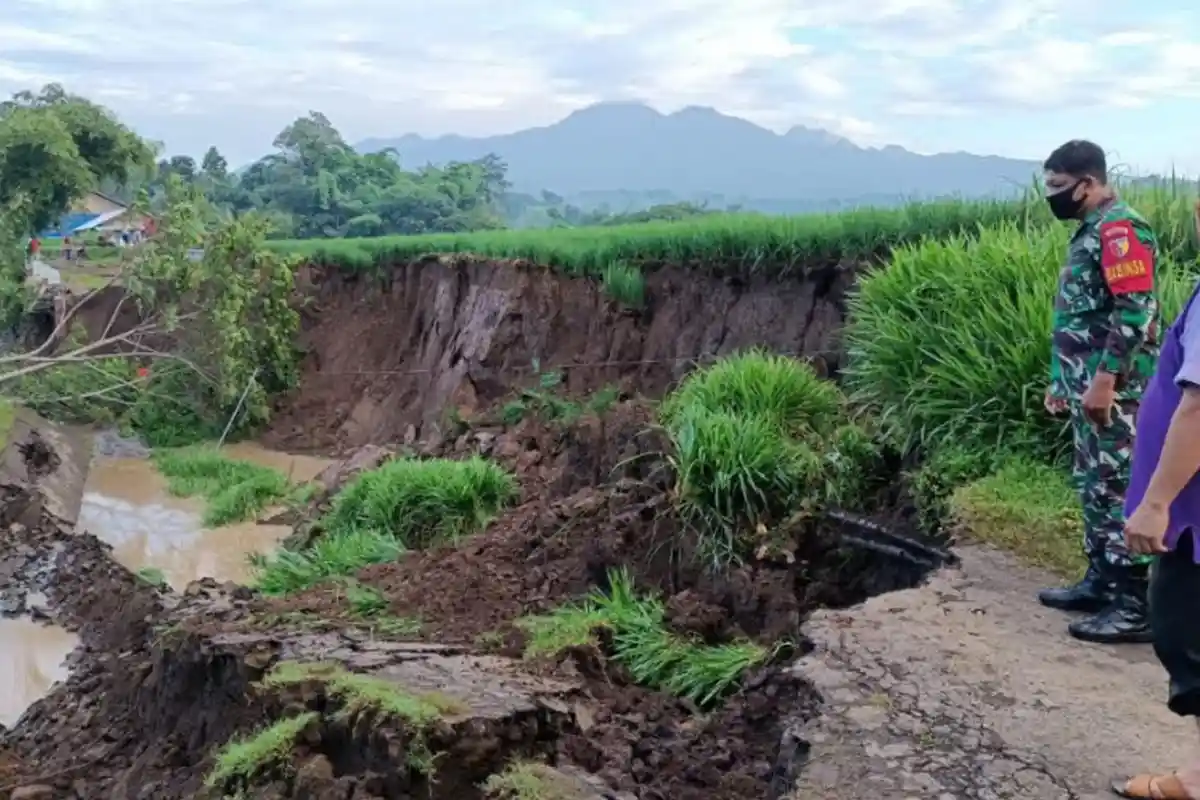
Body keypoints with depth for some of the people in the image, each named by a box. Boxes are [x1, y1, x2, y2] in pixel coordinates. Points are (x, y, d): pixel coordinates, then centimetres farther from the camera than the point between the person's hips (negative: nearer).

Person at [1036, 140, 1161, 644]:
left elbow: (1135, 311, -22)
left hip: (1114, 390, -10)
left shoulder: (1119, 228, -14)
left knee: (1120, 490, -7)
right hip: (1089, 387, 10)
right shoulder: (1090, 231, 17)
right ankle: (1100, 581, 24)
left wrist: (1105, 380, -24)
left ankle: (1135, 606, -3)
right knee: (1094, 487, 15)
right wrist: (1062, 380, 23)